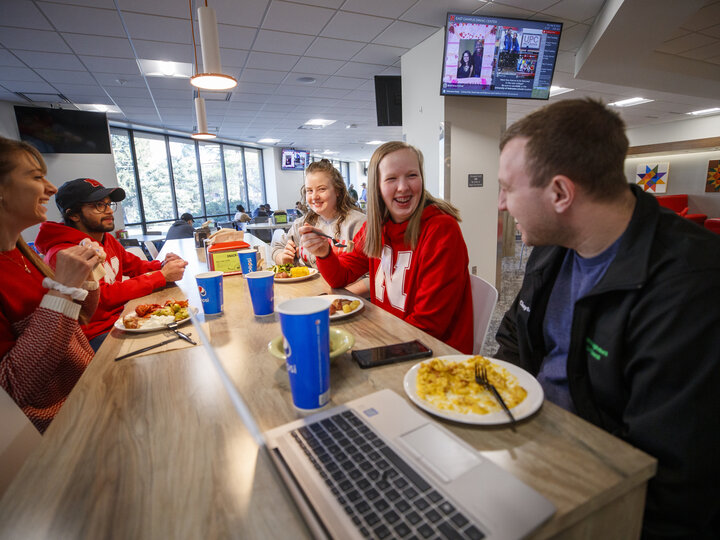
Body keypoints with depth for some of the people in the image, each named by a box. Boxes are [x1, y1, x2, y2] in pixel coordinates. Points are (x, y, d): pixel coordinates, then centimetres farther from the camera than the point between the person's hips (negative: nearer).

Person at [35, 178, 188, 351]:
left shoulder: (107, 239, 7)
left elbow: (136, 265, 17)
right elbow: (104, 296, -27)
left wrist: (162, 266, -6)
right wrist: (162, 276, -24)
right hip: (97, 335, -8)